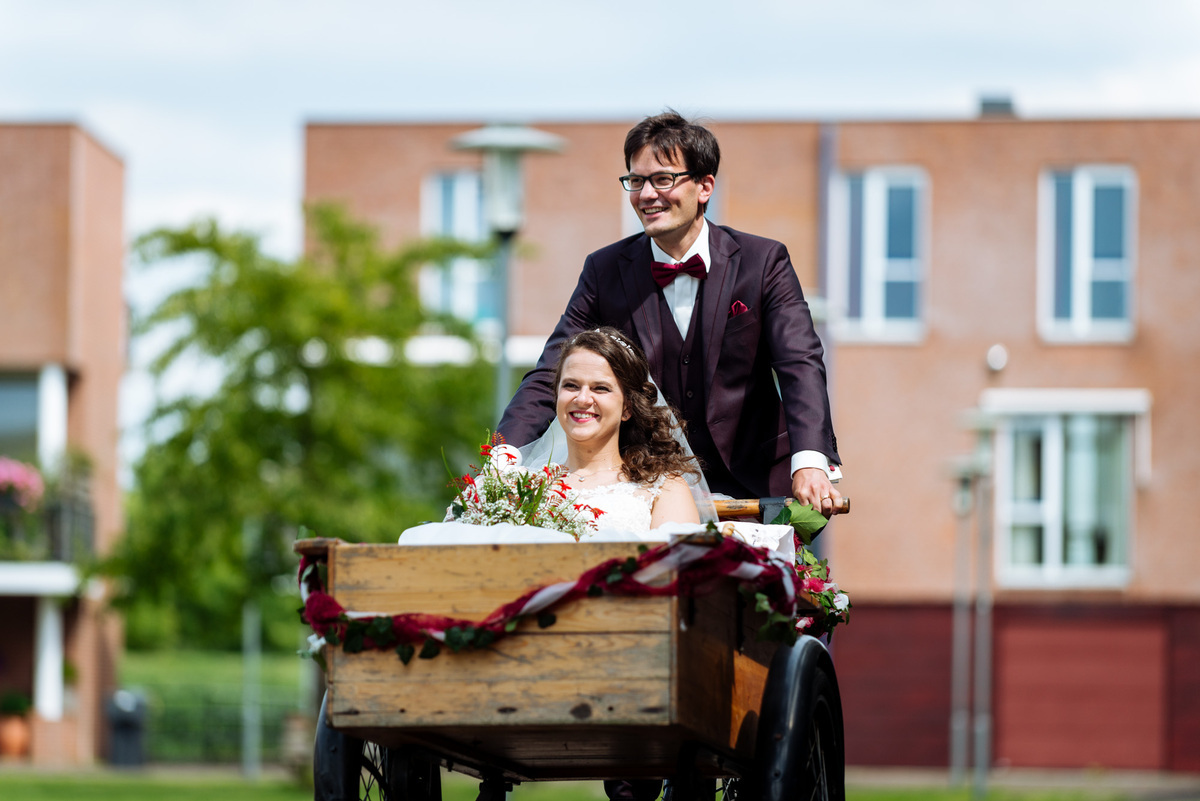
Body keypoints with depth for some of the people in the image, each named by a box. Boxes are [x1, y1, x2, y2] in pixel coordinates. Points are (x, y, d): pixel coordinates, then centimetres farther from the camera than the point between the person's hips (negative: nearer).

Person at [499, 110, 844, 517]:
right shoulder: (605, 271, 4)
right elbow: (550, 376, 2)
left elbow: (801, 365, -11)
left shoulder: (763, 262, 0)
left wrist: (810, 462, -30)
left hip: (752, 485, -1)